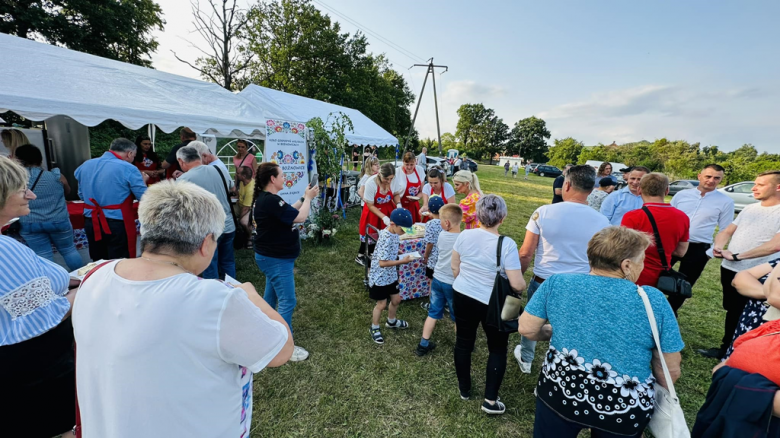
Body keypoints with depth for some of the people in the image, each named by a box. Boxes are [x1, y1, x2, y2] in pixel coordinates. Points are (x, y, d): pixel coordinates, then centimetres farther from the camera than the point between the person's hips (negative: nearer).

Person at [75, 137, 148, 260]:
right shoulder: (128, 169, -12)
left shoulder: (85, 165, 9)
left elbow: (82, 195, 19)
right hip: (118, 224, -6)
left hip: (91, 223, 6)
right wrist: (143, 181, 8)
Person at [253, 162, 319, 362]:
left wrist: (304, 198, 5)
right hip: (277, 259, -11)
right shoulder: (270, 201, -26)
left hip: (272, 256, 11)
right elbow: (300, 217, -25)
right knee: (287, 301, -4)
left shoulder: (266, 198, 7)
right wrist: (309, 198, -11)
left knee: (271, 296, 23)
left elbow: (290, 212, 13)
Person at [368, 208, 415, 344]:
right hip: (380, 277, -8)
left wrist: (402, 256, 2)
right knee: (382, 304, 7)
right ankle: (374, 329, 32)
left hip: (391, 275, 8)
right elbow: (382, 263, -31)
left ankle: (391, 322, 47)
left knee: (396, 299, 20)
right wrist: (402, 261, -28)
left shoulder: (393, 233, -3)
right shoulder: (386, 238, -31)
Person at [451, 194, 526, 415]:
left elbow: (454, 268, 2)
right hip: (492, 304, -3)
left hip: (462, 297, 4)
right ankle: (490, 400, 25)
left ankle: (464, 389, 40)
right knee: (497, 349, 19)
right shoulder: (507, 244, -21)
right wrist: (523, 285, 3)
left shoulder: (464, 235, -9)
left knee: (463, 342, 21)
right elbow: (517, 285, -20)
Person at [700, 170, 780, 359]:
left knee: (742, 316, 6)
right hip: (729, 268, 6)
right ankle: (726, 348, 30)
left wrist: (737, 256, -23)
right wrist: (718, 245, -9)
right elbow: (727, 231, 11)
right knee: (731, 311, 17)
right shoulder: (750, 209, 9)